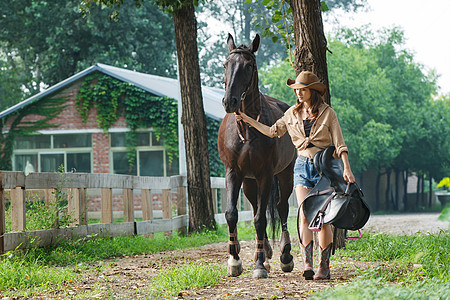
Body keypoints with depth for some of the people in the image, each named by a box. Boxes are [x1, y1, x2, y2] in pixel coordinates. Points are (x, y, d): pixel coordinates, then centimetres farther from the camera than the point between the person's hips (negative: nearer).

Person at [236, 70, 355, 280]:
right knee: (305, 216, -12)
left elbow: (339, 143, -4)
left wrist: (346, 168, -15)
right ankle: (307, 264, -20)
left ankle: (324, 267, 8)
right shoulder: (293, 113, 9)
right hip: (302, 166, 3)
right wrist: (249, 120, 16)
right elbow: (273, 131, 21)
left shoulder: (327, 113, -2)